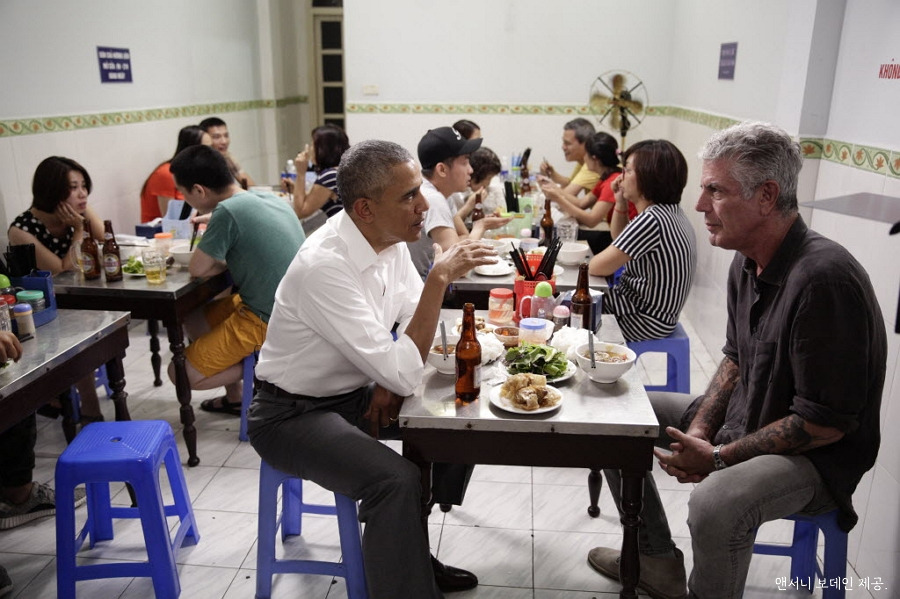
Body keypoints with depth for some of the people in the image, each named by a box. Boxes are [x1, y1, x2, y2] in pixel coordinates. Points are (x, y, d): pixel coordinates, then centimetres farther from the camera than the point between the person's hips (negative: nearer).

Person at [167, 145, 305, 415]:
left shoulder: (228, 211, -21)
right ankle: (235, 399, 27)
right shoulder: (269, 198, 3)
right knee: (191, 317, 24)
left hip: (265, 322, -9)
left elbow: (198, 269, -12)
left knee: (181, 373, 2)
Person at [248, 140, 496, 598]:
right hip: (293, 414, -8)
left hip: (355, 392, 8)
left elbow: (414, 317, 8)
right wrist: (440, 276, -30)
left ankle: (410, 547, 19)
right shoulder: (324, 266, -31)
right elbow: (404, 374, -31)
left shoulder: (389, 238, -6)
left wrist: (393, 375, -10)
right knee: (398, 480, -29)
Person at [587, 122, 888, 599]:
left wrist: (718, 458, -21)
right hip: (742, 422, 9)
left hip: (816, 455, -9)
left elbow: (827, 422, -25)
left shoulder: (823, 280, -28)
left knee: (715, 501, -38)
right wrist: (700, 429, -4)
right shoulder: (748, 261, 0)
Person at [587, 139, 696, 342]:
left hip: (646, 320, -9)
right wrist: (620, 203, 4)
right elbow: (620, 242, 17)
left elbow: (597, 267, -21)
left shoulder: (651, 220, -27)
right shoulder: (669, 211, 4)